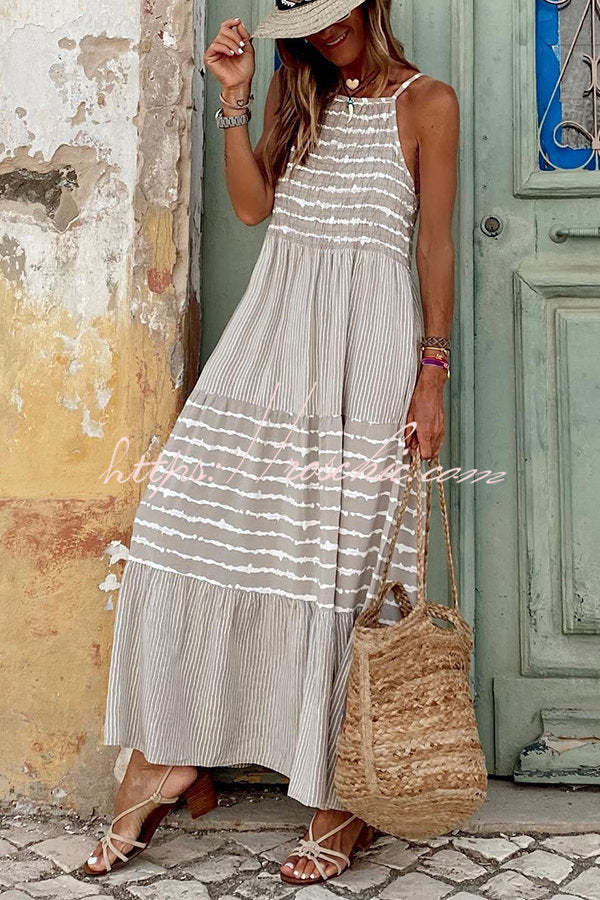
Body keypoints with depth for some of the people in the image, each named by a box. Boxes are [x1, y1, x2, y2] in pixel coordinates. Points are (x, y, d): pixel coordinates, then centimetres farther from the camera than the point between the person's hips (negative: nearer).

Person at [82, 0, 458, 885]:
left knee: (344, 559, -3)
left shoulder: (426, 101, 4)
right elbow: (251, 204, 8)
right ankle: (169, 759, 11)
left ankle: (347, 795, 11)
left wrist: (433, 373, -5)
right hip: (272, 339, 5)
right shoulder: (299, 94, 18)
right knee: (193, 528, -3)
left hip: (367, 349, -4)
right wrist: (234, 97, 0)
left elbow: (435, 244, 0)